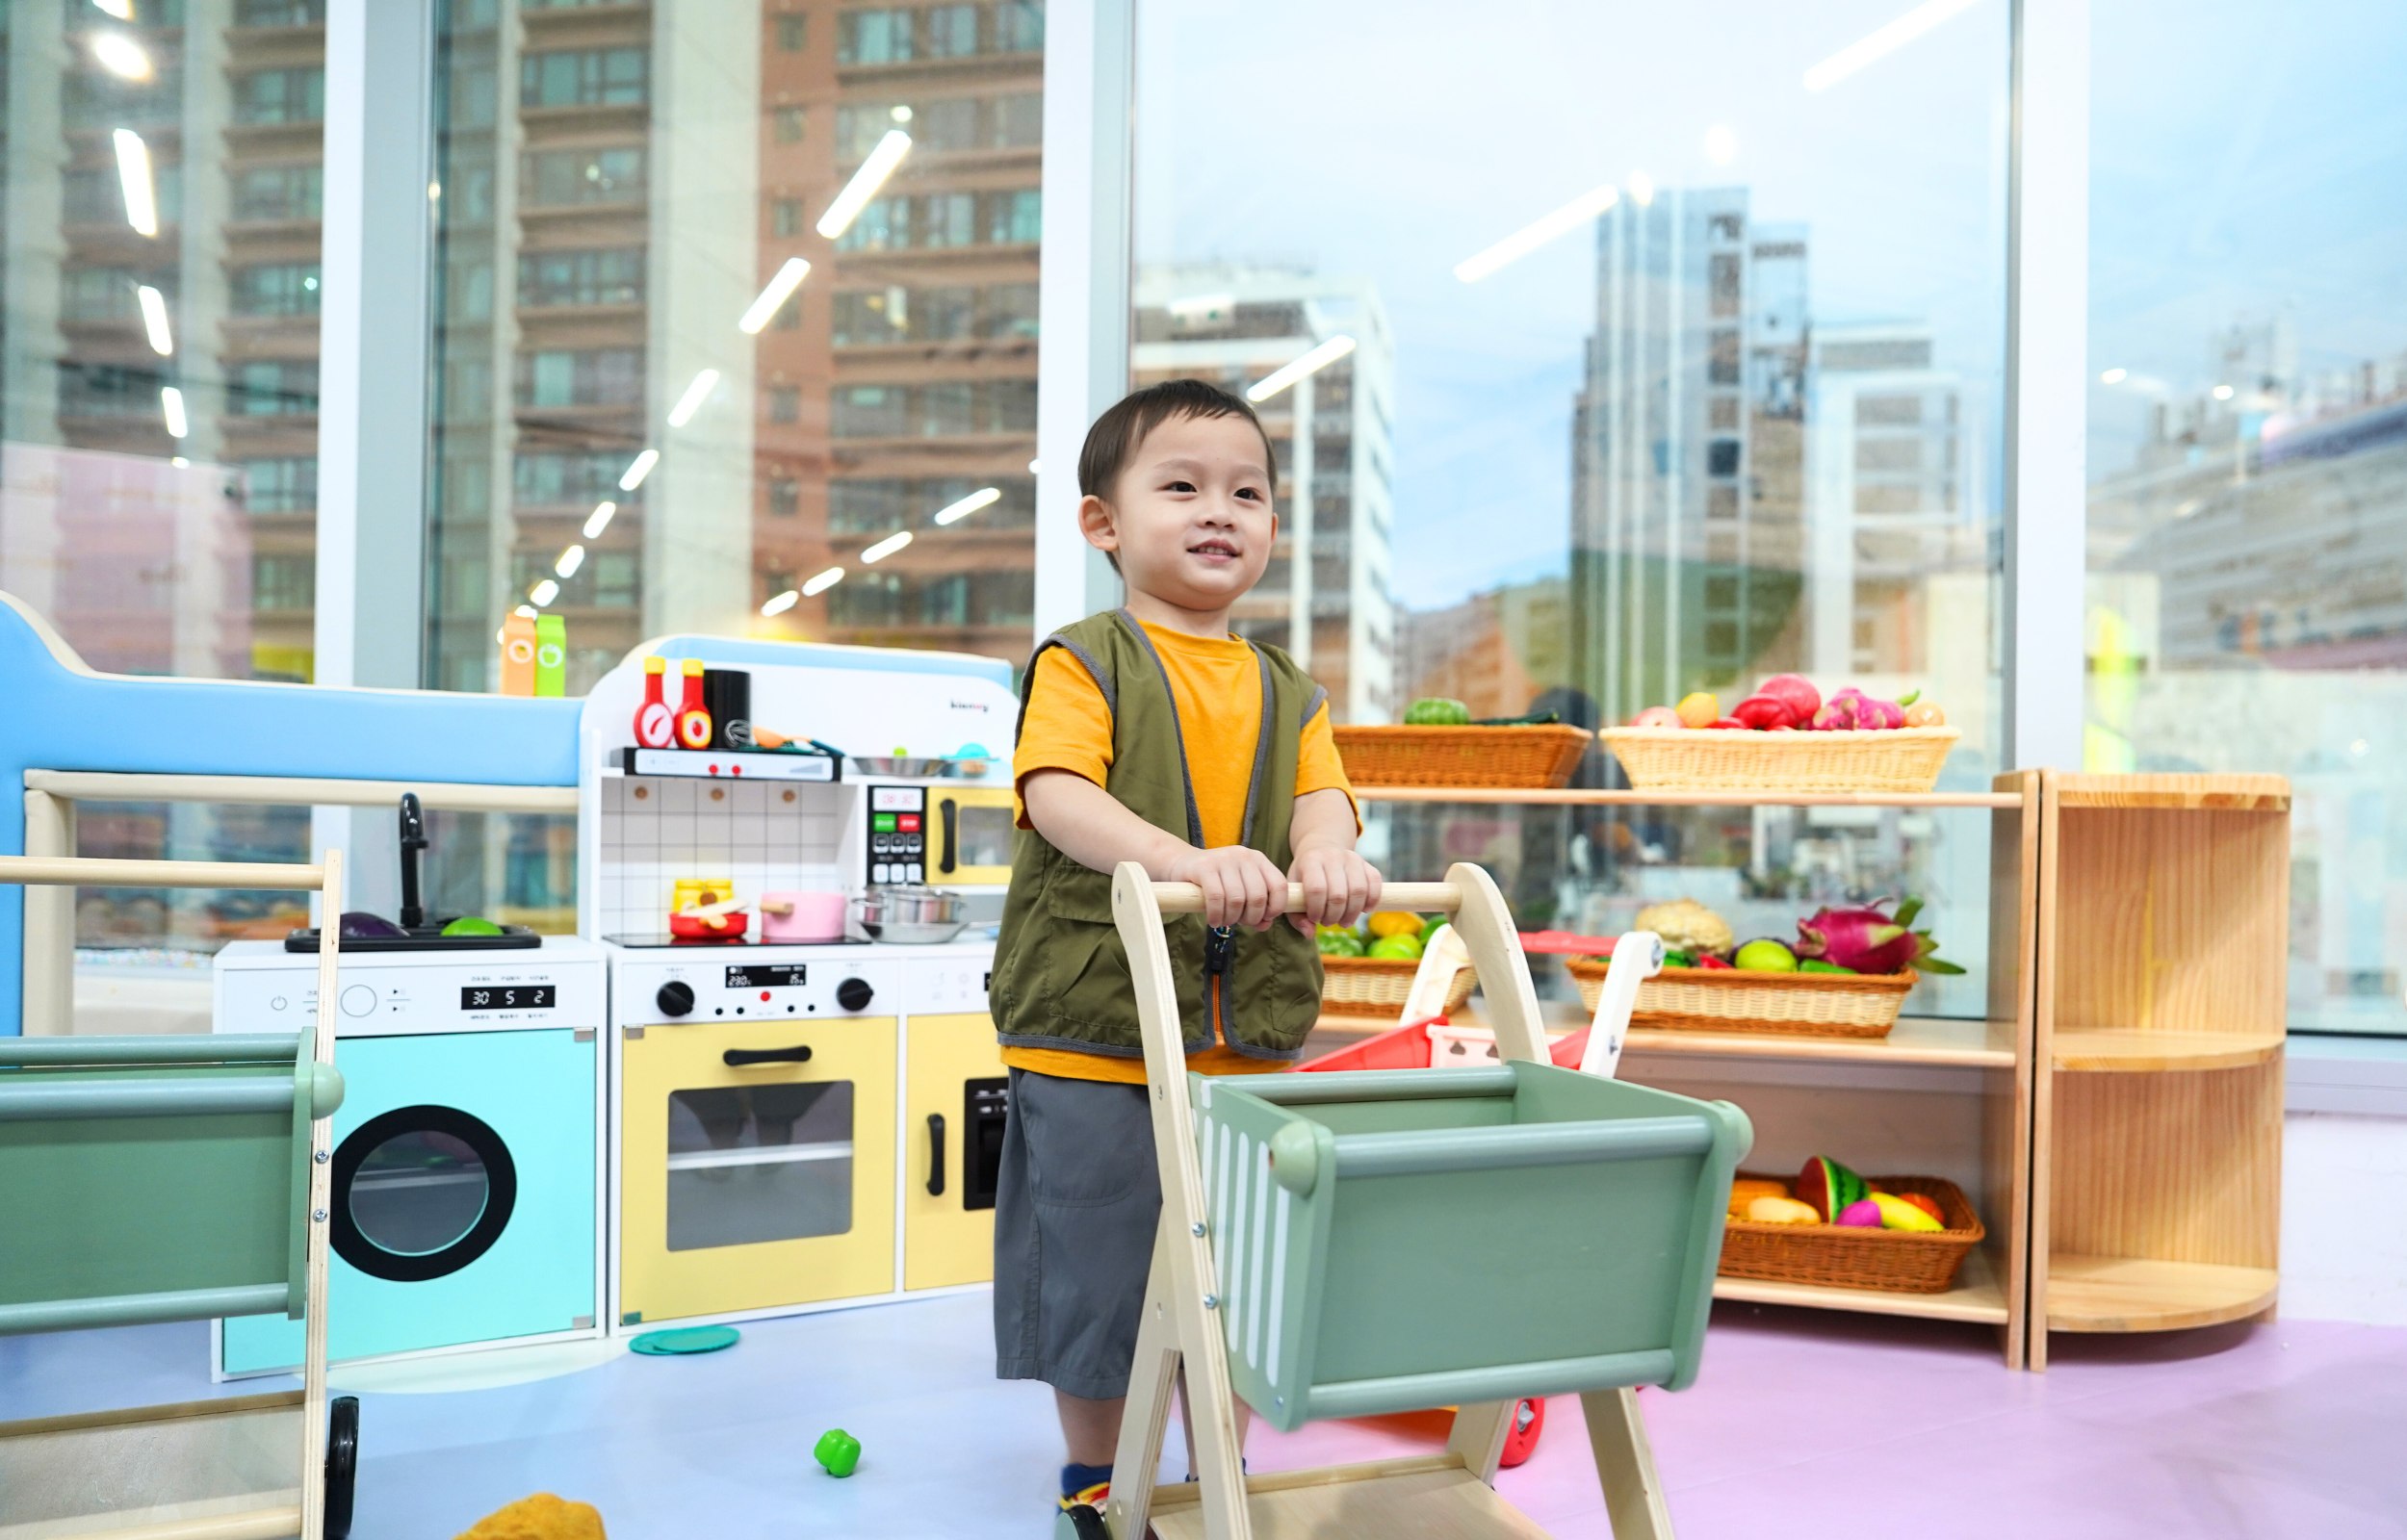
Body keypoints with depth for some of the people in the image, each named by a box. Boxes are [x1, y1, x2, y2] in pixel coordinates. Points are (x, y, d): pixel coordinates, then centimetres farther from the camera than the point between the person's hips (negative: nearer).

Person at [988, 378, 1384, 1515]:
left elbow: (1320, 801, -2)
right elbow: (1059, 795, -19)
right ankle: (1093, 1484, 29)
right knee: (1095, 1267, 7)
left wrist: (1326, 860, -27)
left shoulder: (1289, 694, 13)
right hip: (1093, 1031, -4)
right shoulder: (1082, 663, -4)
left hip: (1246, 1044, 5)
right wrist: (1188, 860, -37)